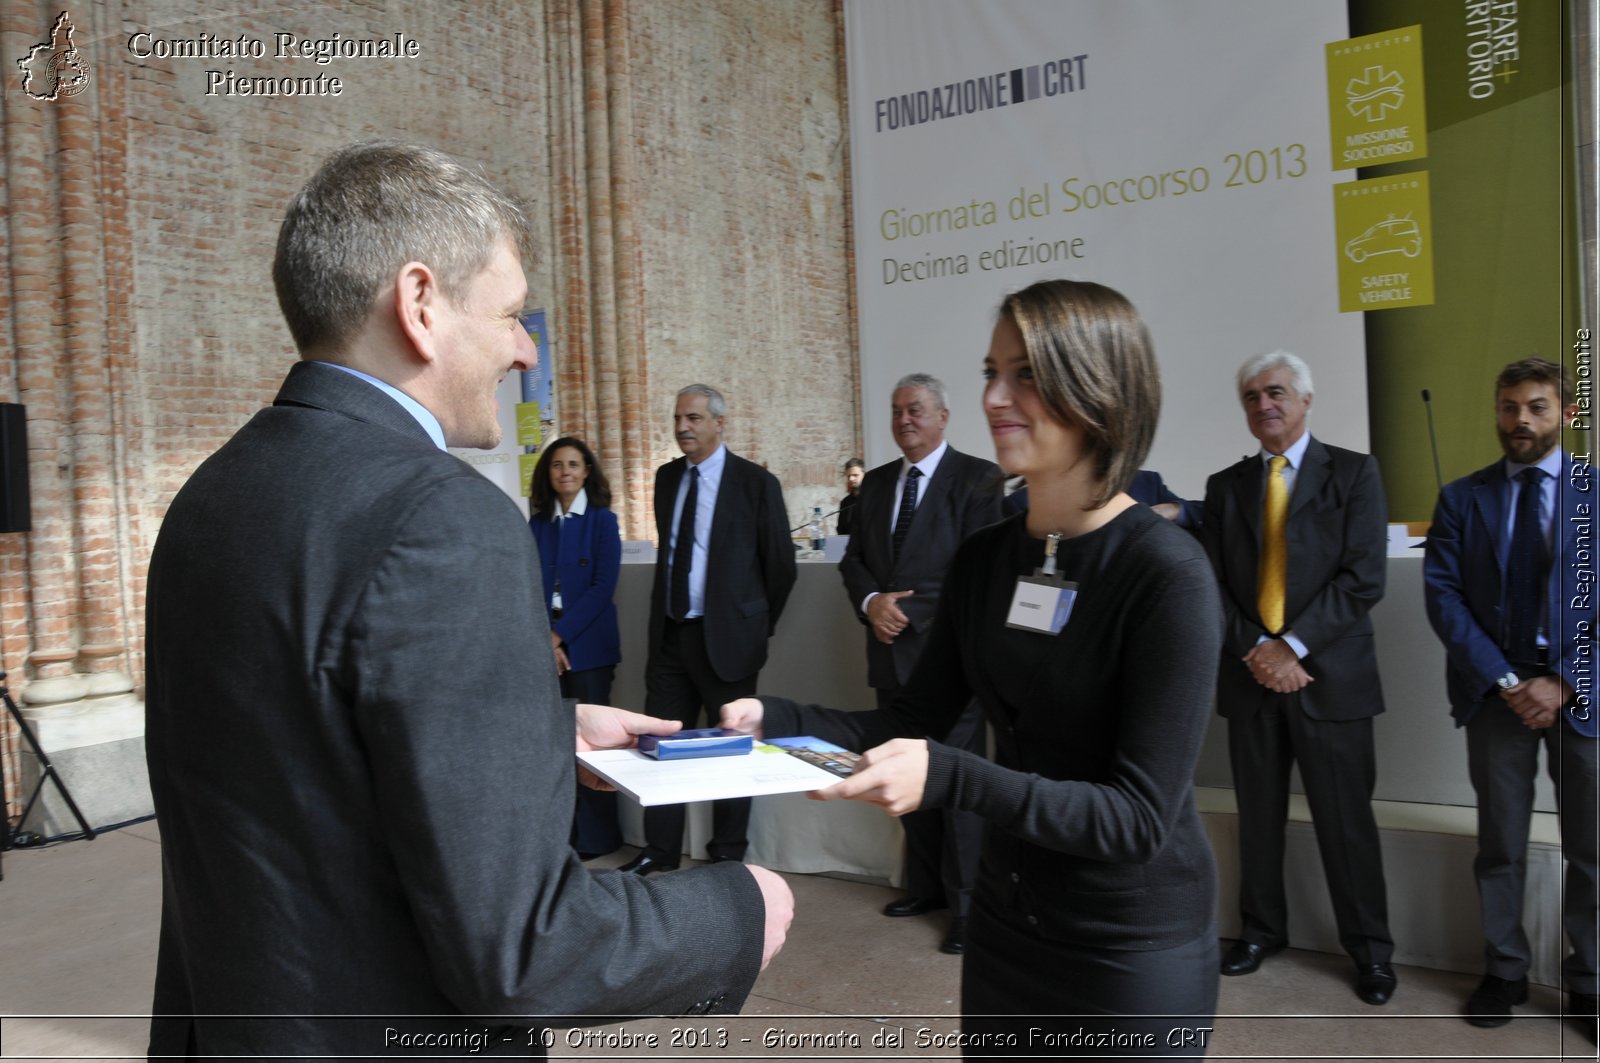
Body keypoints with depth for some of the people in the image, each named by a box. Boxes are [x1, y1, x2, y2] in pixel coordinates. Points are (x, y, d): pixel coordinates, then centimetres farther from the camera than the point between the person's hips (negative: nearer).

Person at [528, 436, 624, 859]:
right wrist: (543, 639, -9)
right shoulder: (537, 524, 9)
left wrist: (560, 634, -13)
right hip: (545, 646, 3)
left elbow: (603, 586, -8)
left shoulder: (602, 520, -1)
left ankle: (597, 835, 15)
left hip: (588, 645, -3)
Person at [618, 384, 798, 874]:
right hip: (669, 632, 5)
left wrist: (759, 626, 4)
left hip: (726, 637, -5)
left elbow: (780, 563, -2)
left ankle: (728, 854, 22)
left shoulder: (755, 482, -8)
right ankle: (660, 850, 24)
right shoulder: (667, 477, 8)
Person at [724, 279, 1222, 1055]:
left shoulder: (1168, 575, -21)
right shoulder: (983, 558, -2)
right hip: (1002, 926, 5)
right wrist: (774, 720, -14)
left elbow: (1139, 814, -23)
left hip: (1134, 954, -5)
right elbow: (914, 723, 2)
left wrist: (947, 777, -34)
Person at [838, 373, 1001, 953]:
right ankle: (926, 886, 28)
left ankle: (967, 905, 10)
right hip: (893, 654, 6)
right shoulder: (877, 482, 14)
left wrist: (908, 611, -14)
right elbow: (854, 558, 14)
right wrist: (870, 602, -6)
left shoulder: (977, 478, -6)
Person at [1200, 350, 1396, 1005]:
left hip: (1329, 674, -3)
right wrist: (1255, 651, -10)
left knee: (1346, 818, 4)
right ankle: (1261, 929, 27)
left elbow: (1363, 578, -8)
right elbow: (1212, 583, 5)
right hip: (1250, 674, 3)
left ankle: (1370, 949, 20)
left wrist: (1291, 646, -14)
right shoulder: (1225, 486, 10)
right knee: (1258, 814, 12)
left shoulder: (1353, 473, 1)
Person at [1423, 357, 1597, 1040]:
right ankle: (1504, 971, 22)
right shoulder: (1462, 498, 5)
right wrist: (1506, 681, -11)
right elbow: (1443, 595, -2)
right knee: (1500, 846, 9)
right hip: (1495, 690, 1)